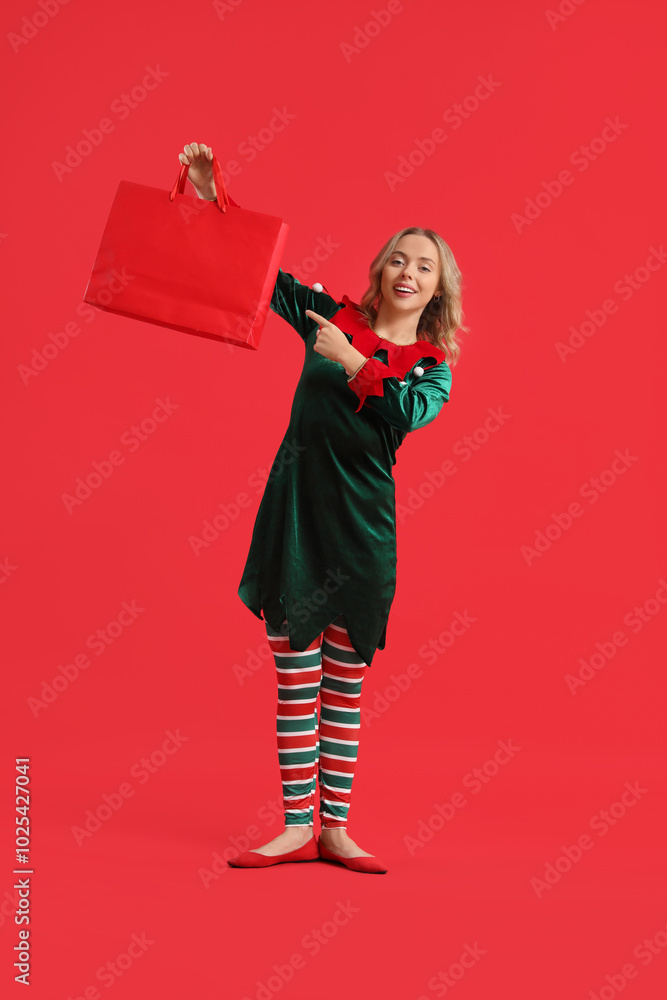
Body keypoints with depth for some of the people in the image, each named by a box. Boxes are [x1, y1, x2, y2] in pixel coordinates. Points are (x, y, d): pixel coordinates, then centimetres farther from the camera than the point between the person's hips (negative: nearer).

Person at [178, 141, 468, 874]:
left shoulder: (434, 366, 7)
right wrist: (213, 198, 0)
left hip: (362, 517, 0)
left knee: (345, 682, 6)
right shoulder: (333, 317, 8)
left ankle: (336, 829, 15)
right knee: (296, 678, 1)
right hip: (295, 503, 0)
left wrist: (351, 361, -14)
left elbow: (407, 413, -15)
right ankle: (296, 829, 8)